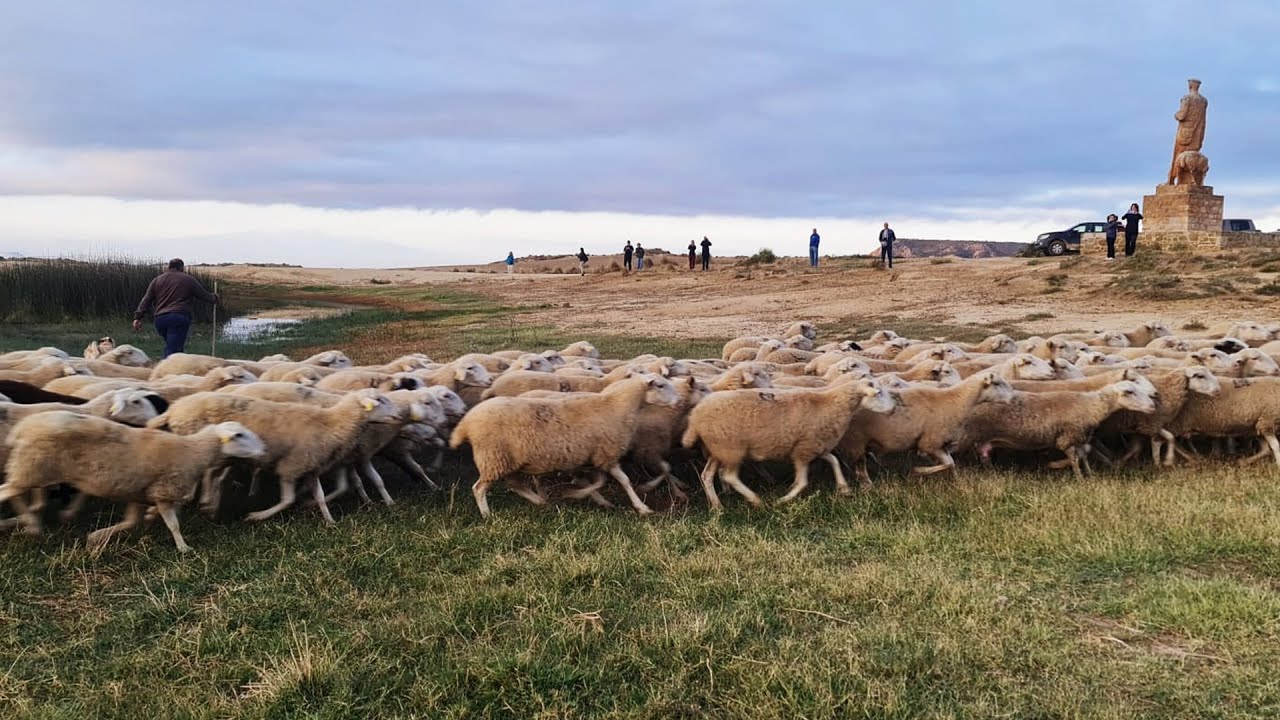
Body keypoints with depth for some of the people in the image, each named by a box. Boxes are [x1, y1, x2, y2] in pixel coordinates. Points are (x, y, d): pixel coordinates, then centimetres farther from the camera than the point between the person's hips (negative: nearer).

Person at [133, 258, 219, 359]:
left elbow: (146, 300, 13)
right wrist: (214, 298, 37)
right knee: (172, 350, -10)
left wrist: (138, 317, 11)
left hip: (160, 319, 4)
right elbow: (203, 295, 17)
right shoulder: (189, 280, 8)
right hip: (179, 318, -4)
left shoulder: (157, 280, 17)